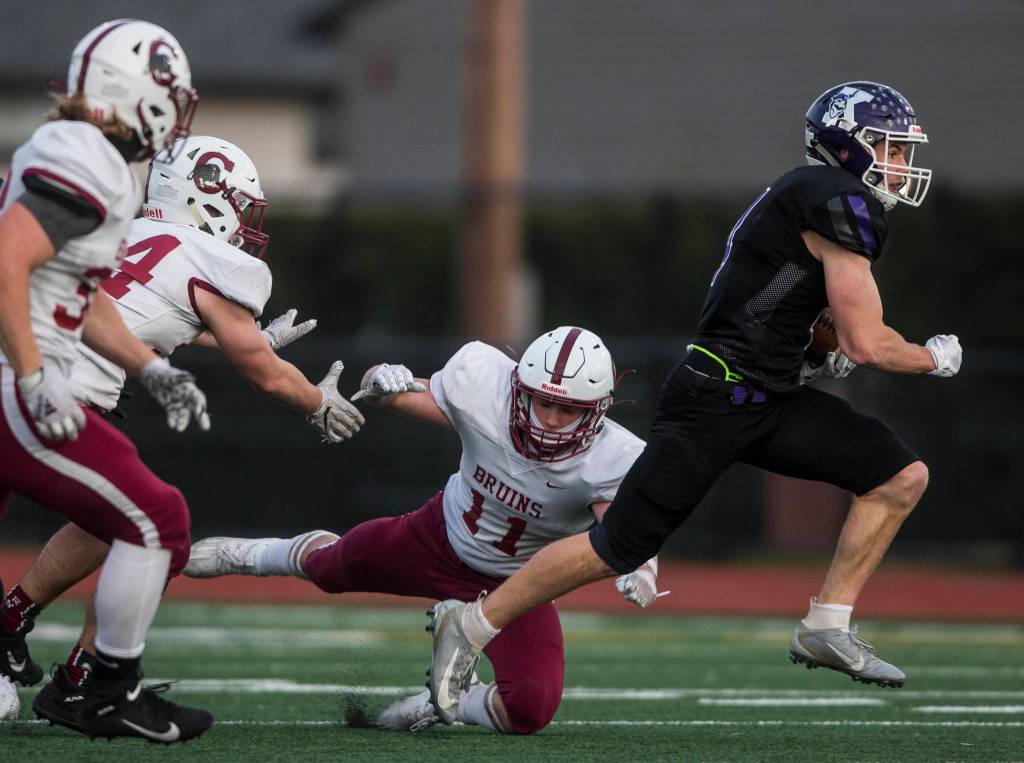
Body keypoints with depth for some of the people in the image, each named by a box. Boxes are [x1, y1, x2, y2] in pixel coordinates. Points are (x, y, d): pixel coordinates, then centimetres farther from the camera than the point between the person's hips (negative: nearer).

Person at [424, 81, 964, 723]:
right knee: (620, 546, -6)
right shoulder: (837, 201, -14)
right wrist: (934, 358, 2)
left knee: (903, 477, 1)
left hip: (772, 403, 10)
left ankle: (828, 628, 4)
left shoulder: (805, 196, 17)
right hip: (715, 399, -10)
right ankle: (473, 626, 8)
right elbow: (867, 344, -15)